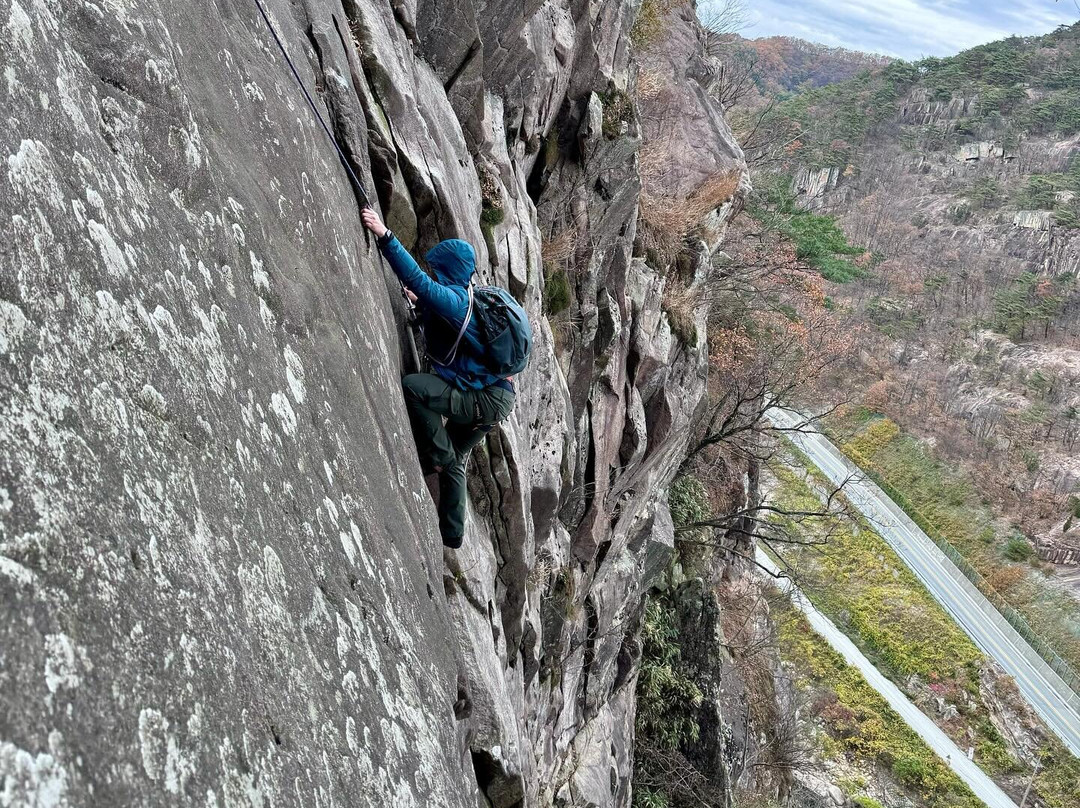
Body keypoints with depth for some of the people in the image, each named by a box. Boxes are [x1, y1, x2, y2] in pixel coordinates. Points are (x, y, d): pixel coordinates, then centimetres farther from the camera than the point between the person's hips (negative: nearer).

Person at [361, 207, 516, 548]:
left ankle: (438, 456, -8)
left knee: (412, 386, -22)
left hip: (484, 399, -10)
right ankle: (451, 534, 33)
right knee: (454, 462, 23)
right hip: (496, 398, 10)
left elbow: (417, 279, -33)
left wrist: (384, 235, -35)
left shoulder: (452, 298, -17)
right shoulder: (469, 296, 13)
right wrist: (421, 304, 23)